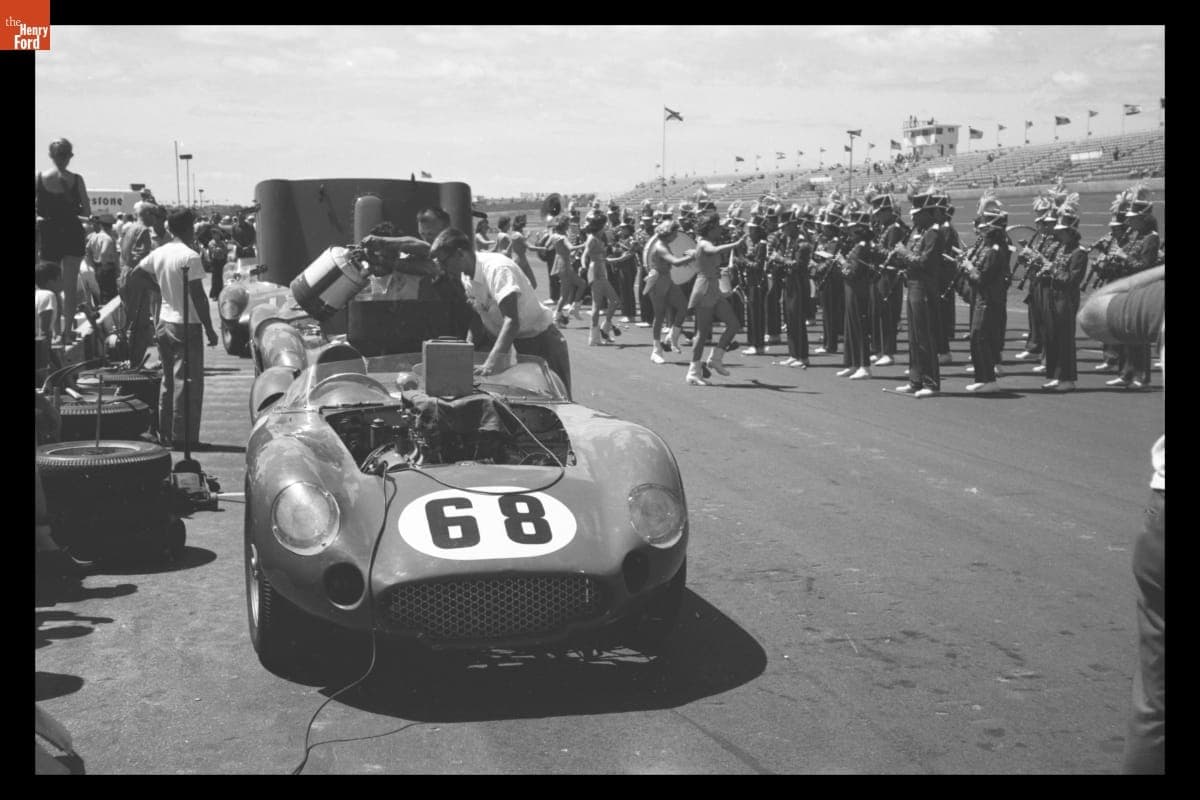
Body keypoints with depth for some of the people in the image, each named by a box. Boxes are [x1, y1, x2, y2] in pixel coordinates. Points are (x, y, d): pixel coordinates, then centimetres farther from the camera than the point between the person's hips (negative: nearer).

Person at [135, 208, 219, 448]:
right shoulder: (190, 257, -15)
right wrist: (210, 329, -11)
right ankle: (183, 436, -1)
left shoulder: (159, 253, 5)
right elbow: (198, 297, -16)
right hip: (186, 324, -7)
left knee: (168, 379, 15)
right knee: (188, 382, -2)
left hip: (163, 322, 7)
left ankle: (165, 433, 19)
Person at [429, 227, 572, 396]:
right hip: (517, 343, 8)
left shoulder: (498, 268, -26)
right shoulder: (465, 276, 0)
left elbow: (512, 320, -35)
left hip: (541, 338, -8)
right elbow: (478, 317, 10)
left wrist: (495, 359, -45)